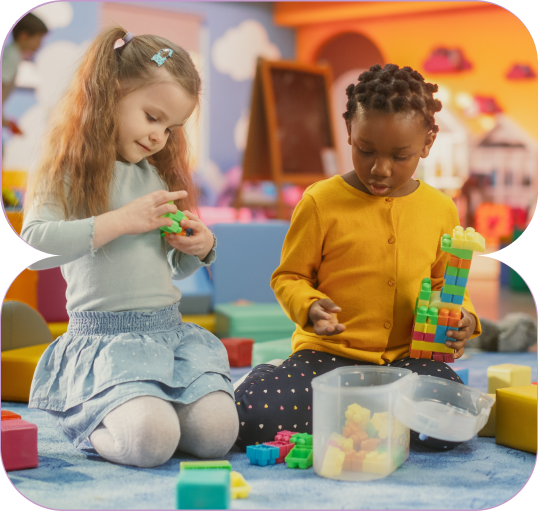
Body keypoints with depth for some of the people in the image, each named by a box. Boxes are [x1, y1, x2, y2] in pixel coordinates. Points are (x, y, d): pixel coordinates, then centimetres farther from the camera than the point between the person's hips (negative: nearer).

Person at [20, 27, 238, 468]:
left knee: (217, 432, -17)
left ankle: (139, 408, 12)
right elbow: (33, 247, -19)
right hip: (105, 339, -6)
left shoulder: (159, 175, 18)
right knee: (150, 440, -28)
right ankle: (89, 422, 4)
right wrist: (120, 221, -18)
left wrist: (201, 249, 5)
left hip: (171, 331, 6)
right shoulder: (68, 171, -2)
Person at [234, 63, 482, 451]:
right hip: (329, 352, -3)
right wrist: (310, 306, -17)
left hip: (408, 355, 3)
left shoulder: (440, 209, 7)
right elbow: (288, 277, 4)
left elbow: (445, 282, 19)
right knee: (248, 418, -27)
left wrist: (462, 317, -2)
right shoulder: (321, 202, -3)